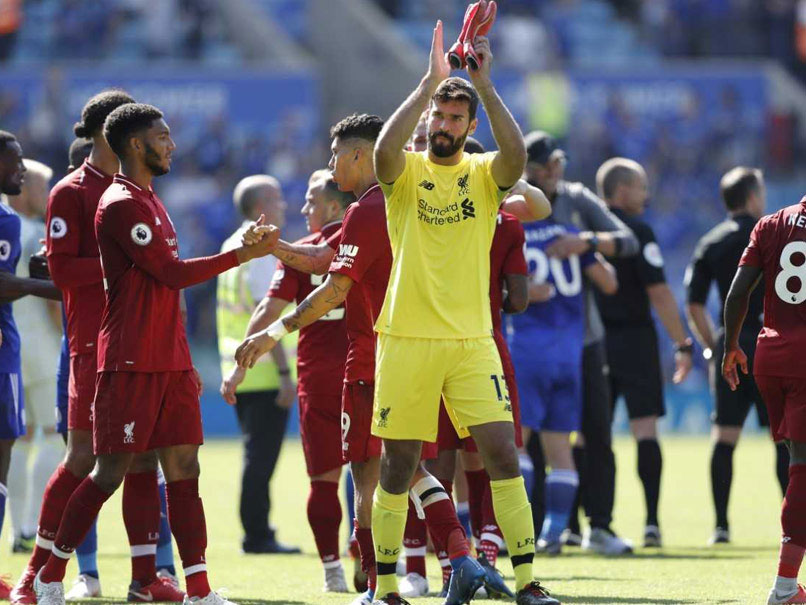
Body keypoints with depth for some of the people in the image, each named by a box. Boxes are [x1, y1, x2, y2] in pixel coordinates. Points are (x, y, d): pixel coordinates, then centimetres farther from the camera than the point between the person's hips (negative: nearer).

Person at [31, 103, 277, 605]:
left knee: (184, 468, 2)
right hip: (131, 364, -9)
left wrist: (185, 362, 22)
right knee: (112, 471, -5)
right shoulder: (122, 205, -12)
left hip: (169, 362, 9)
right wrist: (240, 255, -14)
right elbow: (172, 273, -17)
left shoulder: (150, 202, 19)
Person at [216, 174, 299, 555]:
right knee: (262, 456, -6)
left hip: (238, 371, 9)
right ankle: (257, 535, -4)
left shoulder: (232, 246, 14)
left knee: (258, 454, 14)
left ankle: (257, 533, 17)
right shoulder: (262, 251, -14)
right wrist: (285, 374, -21)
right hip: (265, 373, -9)